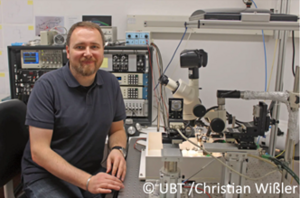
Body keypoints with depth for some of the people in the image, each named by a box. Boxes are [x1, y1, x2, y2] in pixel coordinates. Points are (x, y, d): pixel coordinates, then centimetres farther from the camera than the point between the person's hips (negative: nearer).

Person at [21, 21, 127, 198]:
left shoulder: (111, 83, 1)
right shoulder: (47, 86, -13)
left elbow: (117, 130, 11)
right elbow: (39, 150, -16)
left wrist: (118, 149, -12)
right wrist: (87, 181, -25)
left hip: (92, 170, 5)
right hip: (47, 175, -4)